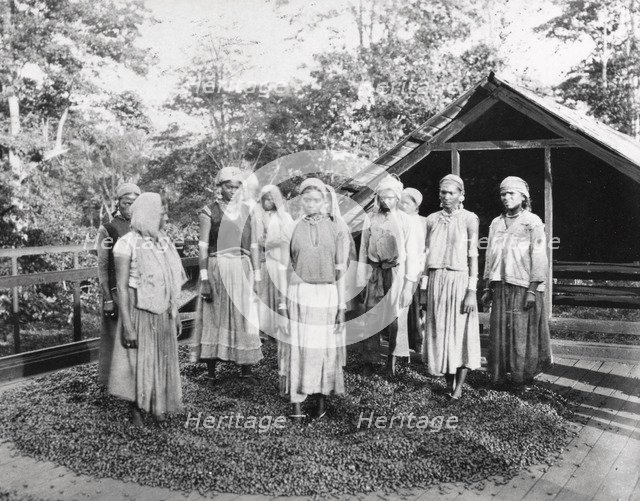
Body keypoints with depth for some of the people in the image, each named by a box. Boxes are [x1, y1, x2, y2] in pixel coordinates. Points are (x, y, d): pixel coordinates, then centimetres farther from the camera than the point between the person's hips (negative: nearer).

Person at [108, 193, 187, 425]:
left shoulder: (164, 241, 5)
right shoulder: (128, 243, -14)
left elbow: (172, 283, 10)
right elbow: (122, 287, -16)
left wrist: (176, 314, 11)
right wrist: (127, 325, -19)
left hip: (163, 314, 6)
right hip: (140, 312, -6)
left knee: (163, 359, 13)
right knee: (139, 361, 5)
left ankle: (158, 405, 28)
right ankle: (137, 409, 21)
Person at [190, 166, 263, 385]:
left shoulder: (246, 211, 10)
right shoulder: (209, 211, -2)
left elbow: (252, 245, 12)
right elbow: (203, 246, -6)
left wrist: (256, 273, 7)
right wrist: (204, 279, -12)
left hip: (242, 270, 3)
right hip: (217, 269, -3)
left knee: (244, 318, 5)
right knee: (215, 318, 3)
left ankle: (246, 369, 14)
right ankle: (211, 371, 11)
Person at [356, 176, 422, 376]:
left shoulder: (405, 220, -1)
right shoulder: (371, 221, 6)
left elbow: (412, 254, -3)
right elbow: (363, 252, 8)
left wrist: (409, 284, -8)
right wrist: (361, 282, 6)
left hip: (397, 273, -2)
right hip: (375, 273, 2)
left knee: (396, 318, 0)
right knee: (371, 317, 0)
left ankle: (393, 359, 16)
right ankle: (369, 361, 8)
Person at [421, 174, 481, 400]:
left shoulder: (469, 219, -3)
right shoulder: (432, 219, 8)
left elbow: (473, 256, -6)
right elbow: (427, 254, 11)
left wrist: (472, 291, -11)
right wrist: (425, 286, 8)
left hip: (459, 279, -4)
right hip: (436, 281, 4)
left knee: (461, 332, 2)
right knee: (440, 331, 7)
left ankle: (458, 387, 11)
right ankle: (448, 384, 19)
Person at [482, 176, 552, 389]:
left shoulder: (532, 222, -1)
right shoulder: (496, 224, 14)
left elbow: (538, 257, -6)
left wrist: (533, 289, -13)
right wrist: (488, 287, 12)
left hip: (524, 286, -4)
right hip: (501, 286, 5)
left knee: (523, 332, -1)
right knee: (499, 332, 4)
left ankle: (524, 376, 10)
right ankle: (499, 375, 13)